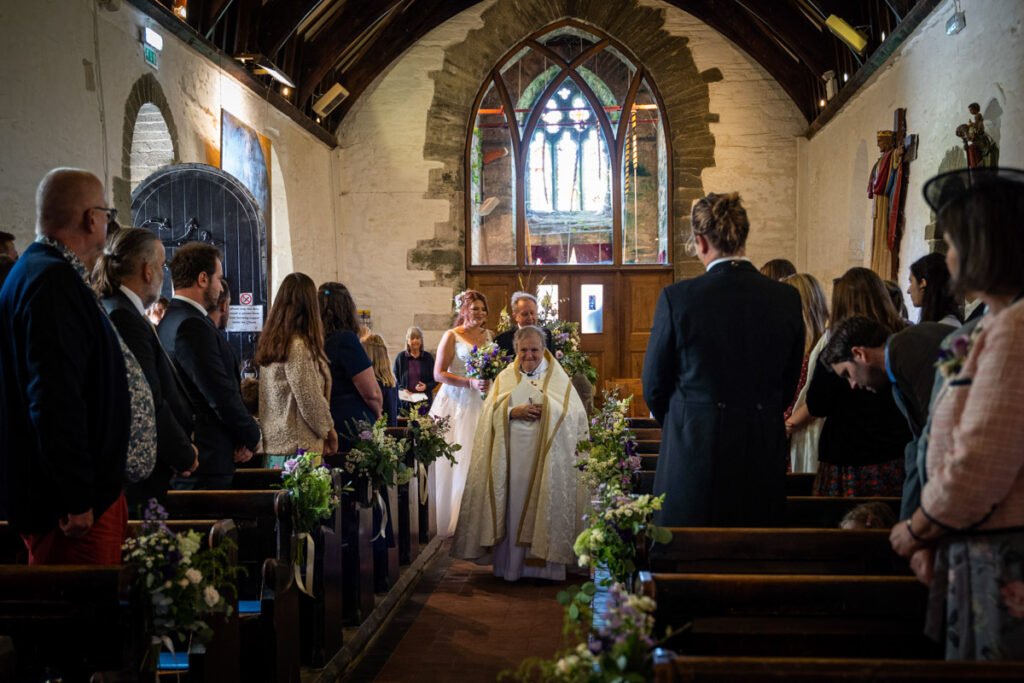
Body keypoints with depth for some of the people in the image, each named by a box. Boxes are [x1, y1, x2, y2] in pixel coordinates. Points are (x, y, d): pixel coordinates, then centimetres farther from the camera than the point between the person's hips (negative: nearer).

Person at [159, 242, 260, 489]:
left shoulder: (171, 320, 13)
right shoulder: (192, 325, -18)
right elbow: (222, 395, -20)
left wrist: (245, 435, 7)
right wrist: (251, 437, -5)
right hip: (206, 460, -10)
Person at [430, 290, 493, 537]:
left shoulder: (487, 336, 12)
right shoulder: (452, 336, -5)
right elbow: (439, 374, -11)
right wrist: (470, 383, -19)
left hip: (480, 403, 5)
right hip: (456, 404, -5)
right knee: (454, 463, -3)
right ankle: (450, 521, 7)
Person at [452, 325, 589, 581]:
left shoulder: (558, 378, 10)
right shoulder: (505, 378, 13)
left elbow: (576, 414, 1)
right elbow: (490, 414, 3)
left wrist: (548, 411, -14)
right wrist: (513, 412, -15)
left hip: (546, 456, -1)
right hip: (511, 456, 1)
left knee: (544, 507, -3)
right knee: (511, 506, -1)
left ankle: (543, 564, 5)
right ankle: (509, 564, 6)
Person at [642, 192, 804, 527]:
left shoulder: (677, 297, -12)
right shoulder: (787, 298, -2)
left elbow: (654, 385, -2)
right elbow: (788, 387, 8)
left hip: (694, 452, -3)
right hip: (764, 456, 3)